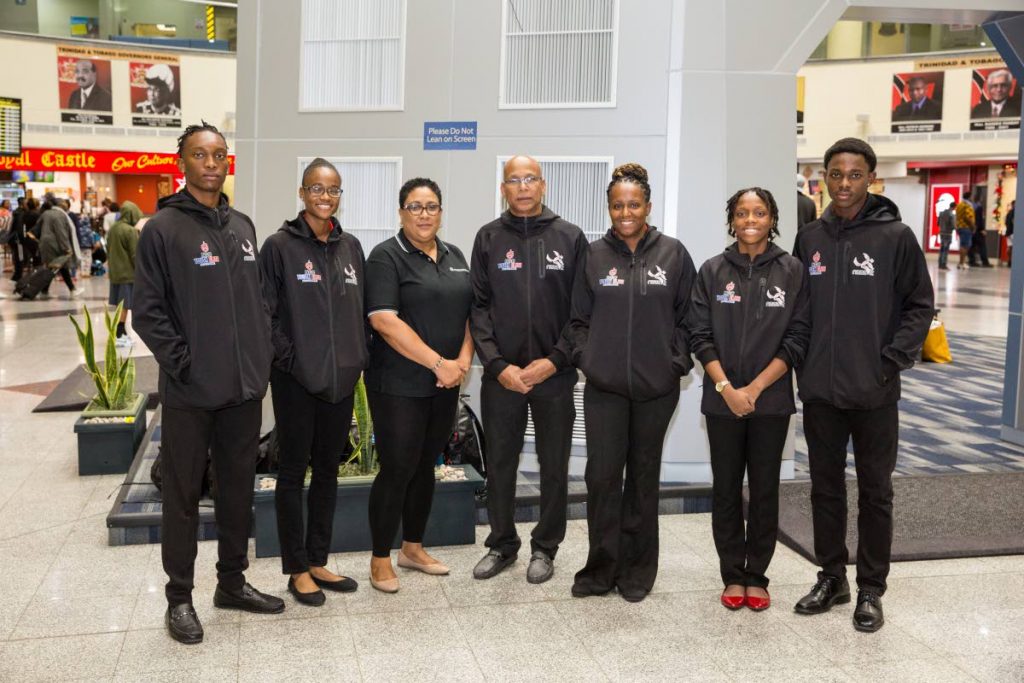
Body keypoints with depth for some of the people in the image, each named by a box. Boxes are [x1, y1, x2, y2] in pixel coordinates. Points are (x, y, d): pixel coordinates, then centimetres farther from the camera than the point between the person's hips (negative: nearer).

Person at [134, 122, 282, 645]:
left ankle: (232, 582, 29)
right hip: (190, 391, -5)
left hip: (245, 387, 6)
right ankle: (179, 596, 20)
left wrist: (264, 356, 7)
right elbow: (147, 311, -10)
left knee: (238, 489, 14)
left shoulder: (243, 226, 11)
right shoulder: (163, 228, -7)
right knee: (184, 495, 6)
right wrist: (183, 362, -15)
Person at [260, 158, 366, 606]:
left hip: (341, 378, 5)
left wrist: (360, 359, 6)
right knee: (293, 472, 5)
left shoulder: (351, 247, 9)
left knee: (328, 471, 13)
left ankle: (318, 561, 26)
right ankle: (297, 569, 17)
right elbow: (265, 312, -8)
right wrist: (288, 357, -13)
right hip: (296, 379, -5)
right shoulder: (279, 246, -6)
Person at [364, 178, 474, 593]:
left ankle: (413, 548, 28)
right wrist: (438, 363, -18)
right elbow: (384, 321, -18)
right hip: (399, 386, -6)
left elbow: (469, 312, 12)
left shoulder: (454, 256, 13)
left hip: (445, 386, 6)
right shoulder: (386, 257, -8)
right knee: (397, 470, -2)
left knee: (425, 467, 14)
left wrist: (463, 360, -5)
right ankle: (380, 560, 13)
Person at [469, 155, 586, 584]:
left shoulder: (570, 237, 2)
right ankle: (502, 544, 27)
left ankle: (545, 547, 25)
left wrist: (555, 360, -10)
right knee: (500, 464, 11)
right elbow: (479, 306, 1)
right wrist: (498, 365, -9)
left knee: (554, 466, 8)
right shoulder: (489, 238, 5)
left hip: (555, 374, -1)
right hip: (501, 375, 1)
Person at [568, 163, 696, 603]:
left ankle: (637, 571, 23)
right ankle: (601, 569, 13)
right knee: (602, 475, -2)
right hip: (604, 386, 0)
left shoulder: (673, 254, 2)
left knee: (644, 475, 10)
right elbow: (579, 318, 10)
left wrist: (677, 361, -3)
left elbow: (687, 316, 5)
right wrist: (585, 358, -2)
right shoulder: (594, 255, 4)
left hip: (656, 386, 0)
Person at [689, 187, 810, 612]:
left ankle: (757, 576, 21)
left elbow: (797, 339, -4)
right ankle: (732, 576, 20)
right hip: (721, 400, 1)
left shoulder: (792, 271, -1)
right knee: (726, 489, 7)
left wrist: (753, 389, -12)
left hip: (771, 401, 0)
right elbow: (700, 336, -2)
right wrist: (726, 388, -13)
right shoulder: (712, 271, 1)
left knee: (765, 489, 7)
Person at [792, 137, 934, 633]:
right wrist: (802, 364, 2)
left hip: (875, 392, -3)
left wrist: (893, 360, -12)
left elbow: (920, 305, -3)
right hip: (820, 390, 4)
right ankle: (831, 577, 29)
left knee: (875, 493, 8)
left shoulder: (896, 236, -5)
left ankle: (871, 590, 21)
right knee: (825, 489, 14)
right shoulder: (809, 238, 6)